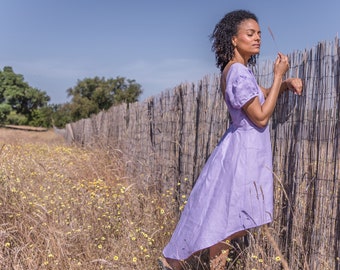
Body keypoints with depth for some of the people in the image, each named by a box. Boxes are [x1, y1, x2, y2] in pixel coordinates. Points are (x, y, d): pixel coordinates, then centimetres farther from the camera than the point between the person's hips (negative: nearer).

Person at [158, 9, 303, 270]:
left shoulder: (233, 69, 10)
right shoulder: (240, 73, -20)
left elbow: (264, 94, 21)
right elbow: (261, 117, -19)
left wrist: (287, 82, 2)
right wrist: (279, 75, -15)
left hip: (241, 146, 10)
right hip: (245, 150, -10)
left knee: (226, 215, 16)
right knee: (227, 217, 0)